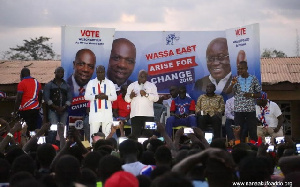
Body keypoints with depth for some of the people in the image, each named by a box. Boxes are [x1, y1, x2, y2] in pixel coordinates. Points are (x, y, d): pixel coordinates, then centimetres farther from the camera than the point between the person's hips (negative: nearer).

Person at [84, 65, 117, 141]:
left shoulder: (110, 83, 10)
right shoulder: (91, 83, 10)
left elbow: (114, 97, 5)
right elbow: (86, 96, 3)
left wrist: (106, 97, -14)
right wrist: (96, 96, -13)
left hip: (107, 112, 0)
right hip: (95, 112, 0)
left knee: (107, 132, 0)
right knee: (93, 133, -2)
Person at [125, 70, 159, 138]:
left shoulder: (152, 86, 12)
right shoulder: (132, 85, 15)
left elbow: (156, 98, 0)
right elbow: (127, 99, 11)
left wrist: (146, 94, -13)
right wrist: (130, 96, -11)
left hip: (148, 114, -1)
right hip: (135, 114, 1)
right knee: (135, 134, -2)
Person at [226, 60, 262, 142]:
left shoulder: (253, 79, 3)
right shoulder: (236, 79, 5)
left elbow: (259, 94, 7)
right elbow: (227, 91, -6)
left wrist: (251, 95, -12)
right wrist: (232, 84, -23)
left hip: (251, 109, -1)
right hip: (238, 109, 1)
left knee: (252, 131, 1)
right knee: (239, 131, 3)